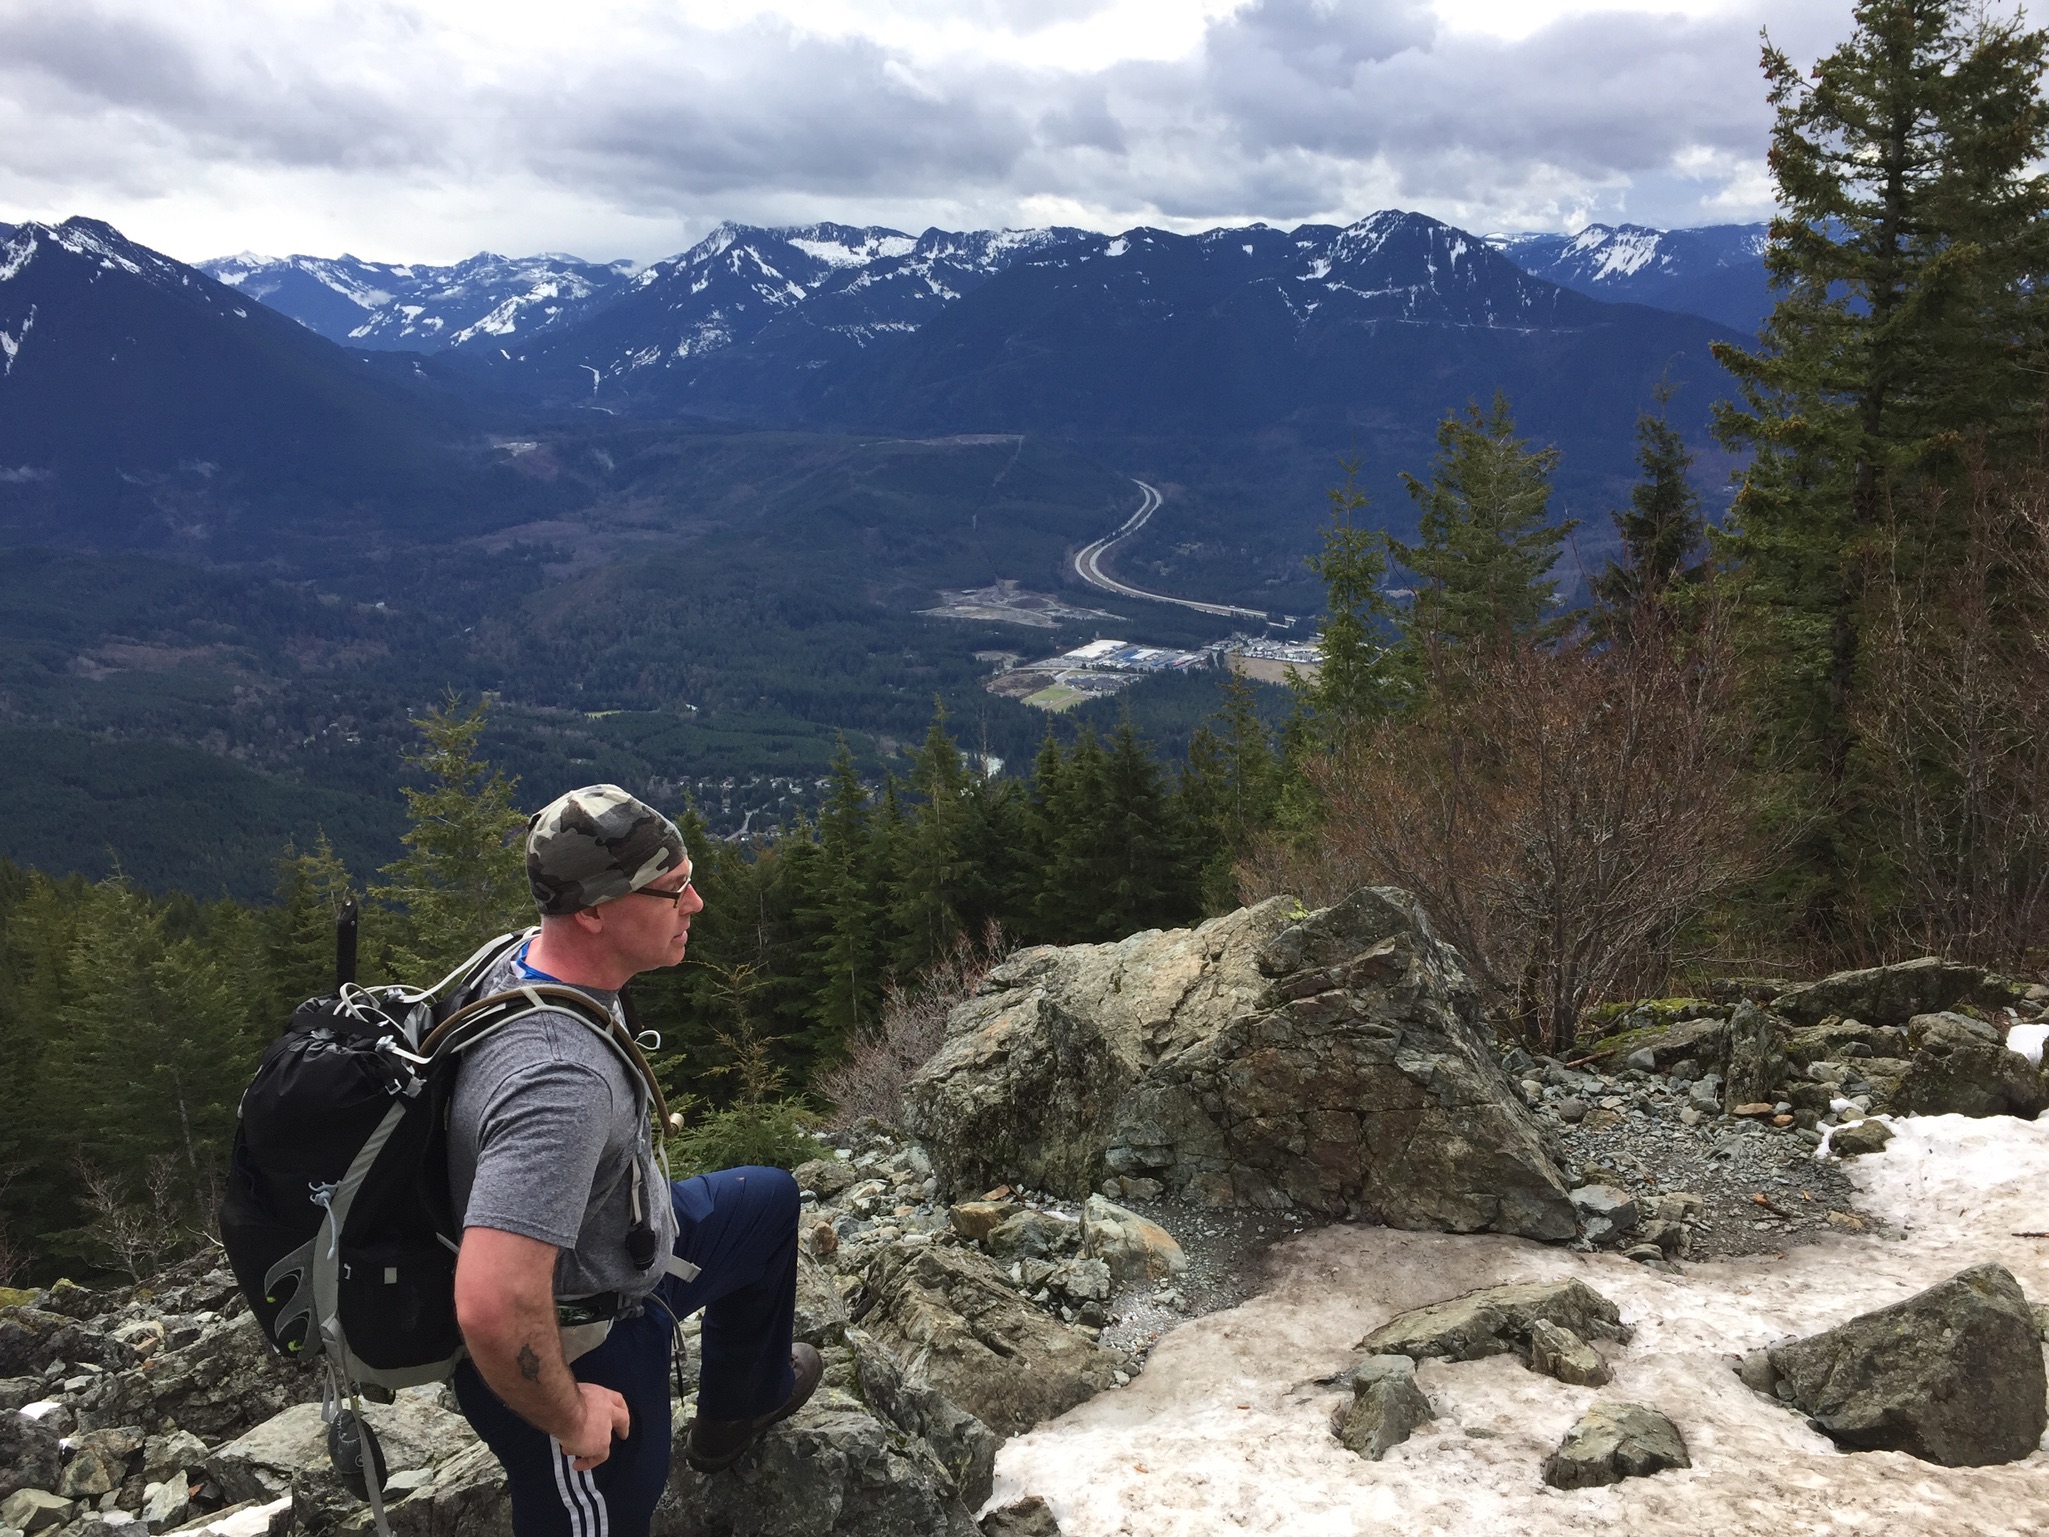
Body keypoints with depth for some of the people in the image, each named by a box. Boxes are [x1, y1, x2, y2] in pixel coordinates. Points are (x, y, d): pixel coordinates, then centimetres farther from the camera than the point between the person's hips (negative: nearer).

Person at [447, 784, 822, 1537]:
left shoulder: (525, 959, -10)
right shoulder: (560, 1080, -40)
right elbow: (491, 1307, -44)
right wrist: (570, 1422, -26)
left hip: (612, 1247, 9)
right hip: (585, 1349, -9)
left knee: (769, 1200, 25)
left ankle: (741, 1406, 47)